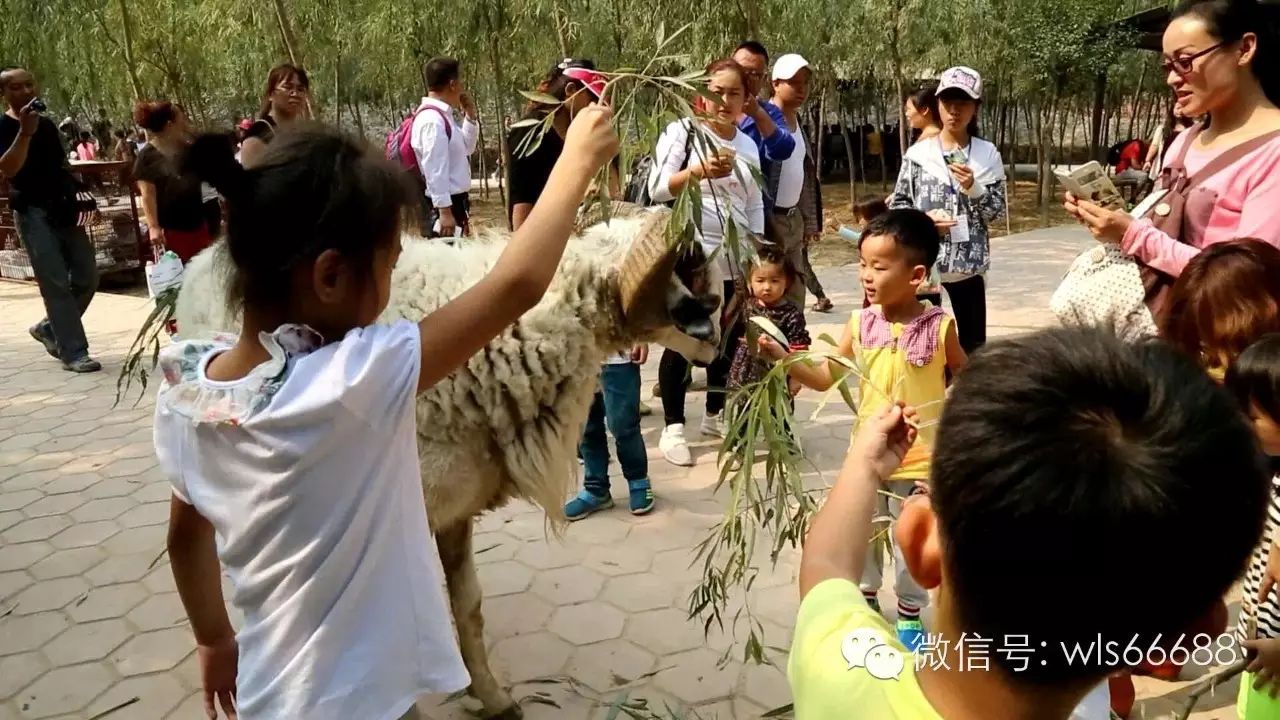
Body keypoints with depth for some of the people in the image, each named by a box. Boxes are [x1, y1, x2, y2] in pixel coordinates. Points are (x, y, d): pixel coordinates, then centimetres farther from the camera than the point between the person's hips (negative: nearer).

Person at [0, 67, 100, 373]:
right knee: (56, 284, -9)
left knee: (87, 278, 7)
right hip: (33, 213, -6)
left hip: (63, 209, 6)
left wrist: (78, 199, 10)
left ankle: (48, 328, 27)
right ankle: (73, 353, -5)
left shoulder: (47, 124, 16)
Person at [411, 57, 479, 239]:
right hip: (444, 205, -10)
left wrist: (470, 116, 13)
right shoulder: (433, 120, -18)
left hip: (453, 202, 10)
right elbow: (435, 170, -22)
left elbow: (466, 148, 26)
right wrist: (444, 211, -24)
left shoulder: (441, 116, 11)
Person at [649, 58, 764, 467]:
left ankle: (715, 415, 28)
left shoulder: (748, 145, 13)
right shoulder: (682, 132, -4)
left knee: (729, 339, 10)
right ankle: (673, 428, 11)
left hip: (733, 261, 5)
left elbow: (755, 206, 17)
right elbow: (656, 189, -13)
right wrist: (698, 171, -29)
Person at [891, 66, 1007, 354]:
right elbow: (897, 204, 4)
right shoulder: (918, 153, 0)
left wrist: (973, 188, -15)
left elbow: (997, 211, 1)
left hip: (968, 264, 1)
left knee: (974, 344, 9)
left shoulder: (988, 155, 2)